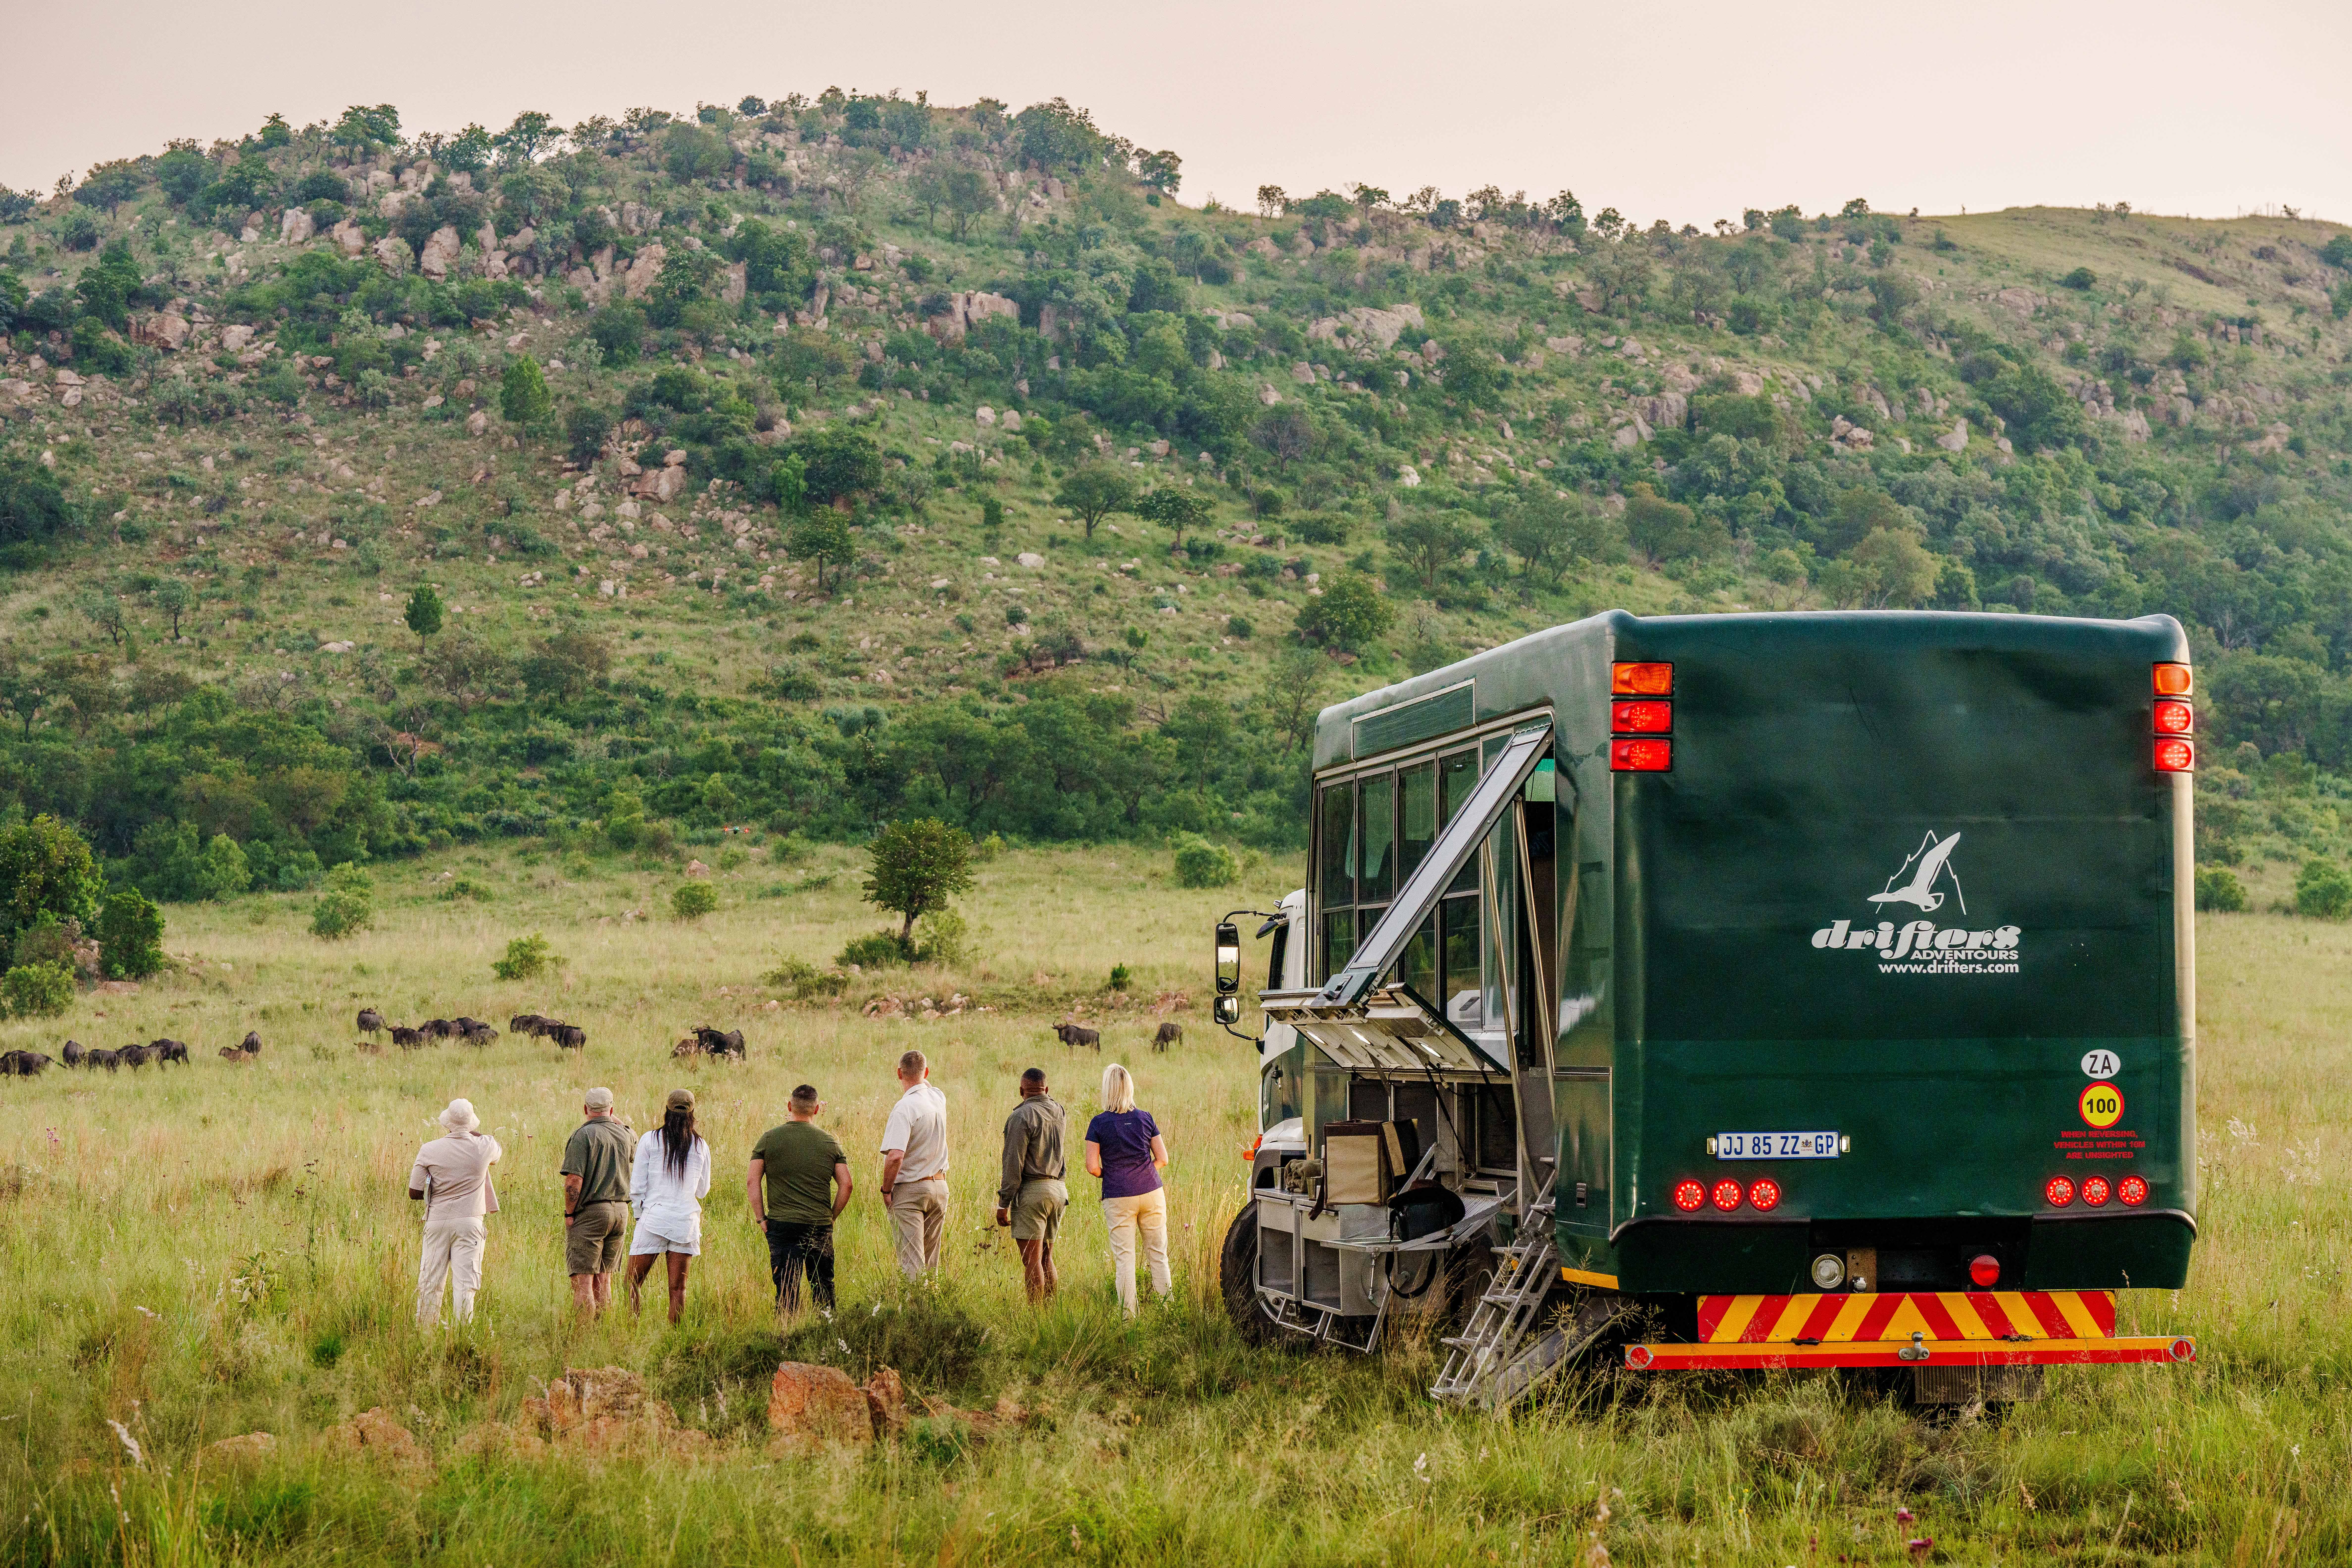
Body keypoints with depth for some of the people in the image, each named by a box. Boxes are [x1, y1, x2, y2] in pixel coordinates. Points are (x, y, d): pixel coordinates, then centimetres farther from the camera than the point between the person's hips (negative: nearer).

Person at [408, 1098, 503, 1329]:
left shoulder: (429, 1150, -5)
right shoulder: (484, 1147, -4)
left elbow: (414, 1193, -2)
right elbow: (499, 1153, 23)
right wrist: (475, 1133, 33)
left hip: (437, 1221, 1)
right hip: (469, 1223, -1)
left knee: (430, 1282, 8)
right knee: (465, 1282, 0)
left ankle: (424, 1331, 13)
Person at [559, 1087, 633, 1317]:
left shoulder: (584, 1135, -11)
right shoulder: (624, 1134, 7)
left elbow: (574, 1180, -18)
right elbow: (637, 1145, 34)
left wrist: (569, 1214, -8)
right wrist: (616, 1120, 40)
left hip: (590, 1212, -6)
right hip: (621, 1212, 6)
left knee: (583, 1280, -6)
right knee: (603, 1279, 13)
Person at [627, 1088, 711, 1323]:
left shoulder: (650, 1140, -2)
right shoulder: (701, 1146, 4)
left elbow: (637, 1186, -2)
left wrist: (639, 1214, 11)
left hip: (654, 1217, -2)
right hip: (687, 1220, 2)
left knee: (634, 1282, 4)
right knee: (678, 1288, 5)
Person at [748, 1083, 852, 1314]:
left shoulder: (769, 1139, 1)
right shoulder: (831, 1142, 5)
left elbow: (752, 1182, -2)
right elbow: (846, 1185, 2)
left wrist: (761, 1218, 3)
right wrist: (831, 1218, 11)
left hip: (782, 1225, -1)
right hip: (820, 1226, 1)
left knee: (787, 1291, 0)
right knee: (823, 1288, 13)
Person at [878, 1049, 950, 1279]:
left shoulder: (905, 1108, -19)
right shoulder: (939, 1099, 2)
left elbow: (895, 1156, -26)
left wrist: (886, 1190, -15)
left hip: (909, 1190, -7)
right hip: (940, 1187, 7)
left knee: (912, 1263, -7)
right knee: (931, 1261, 15)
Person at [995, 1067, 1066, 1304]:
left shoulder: (1023, 1116, -12)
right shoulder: (1058, 1111, 8)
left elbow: (1014, 1164, -15)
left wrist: (1003, 1203, -12)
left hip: (1031, 1190, -7)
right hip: (1058, 1190, 8)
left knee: (1032, 1260, -7)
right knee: (1046, 1259, 15)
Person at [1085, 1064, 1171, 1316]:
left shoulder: (1099, 1124, -6)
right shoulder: (1145, 1118, 2)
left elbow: (1093, 1167, -8)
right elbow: (1163, 1159, 3)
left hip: (1118, 1199, -2)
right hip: (1152, 1193, 2)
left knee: (1124, 1258, 2)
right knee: (1158, 1254, 9)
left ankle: (1129, 1315, 1)